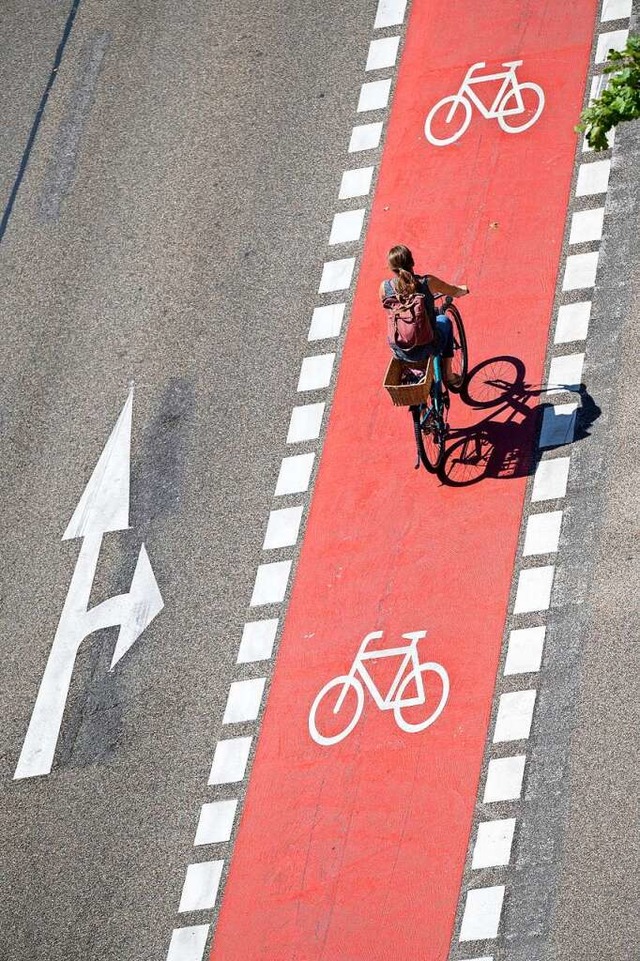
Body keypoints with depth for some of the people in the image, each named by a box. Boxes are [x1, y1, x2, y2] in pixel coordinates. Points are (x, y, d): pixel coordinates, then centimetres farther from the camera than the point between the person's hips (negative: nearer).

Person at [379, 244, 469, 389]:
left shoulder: (385, 287, -13)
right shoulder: (427, 282, -17)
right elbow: (456, 292, 1)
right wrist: (464, 289, 27)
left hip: (401, 353, 2)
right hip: (428, 349, -2)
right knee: (444, 321, 31)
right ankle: (448, 374, 37)